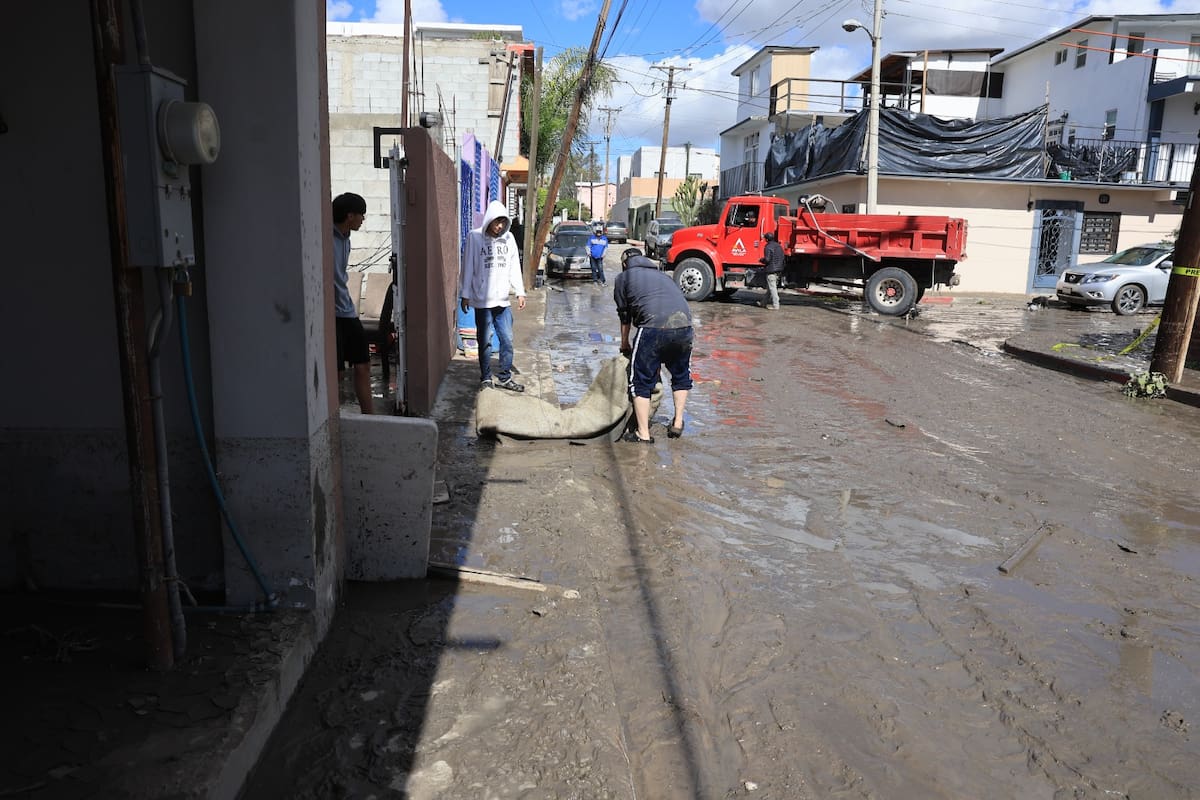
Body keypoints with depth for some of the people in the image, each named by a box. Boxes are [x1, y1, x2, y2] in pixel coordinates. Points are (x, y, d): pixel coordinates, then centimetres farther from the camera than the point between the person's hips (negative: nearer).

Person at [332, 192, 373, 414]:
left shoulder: (345, 238, 13)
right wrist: (330, 312, -21)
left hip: (348, 312, 9)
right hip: (334, 314, -8)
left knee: (363, 365, 9)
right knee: (337, 371, -3)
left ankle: (368, 418, 16)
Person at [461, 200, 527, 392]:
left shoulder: (508, 238, 6)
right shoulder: (474, 237, -4)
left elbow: (514, 266, 9)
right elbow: (468, 268, -2)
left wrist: (520, 292, 4)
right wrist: (465, 295, -2)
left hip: (503, 300, 4)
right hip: (482, 300, -3)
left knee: (507, 340, 6)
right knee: (485, 342, 4)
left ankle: (505, 377, 18)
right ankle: (486, 379, 15)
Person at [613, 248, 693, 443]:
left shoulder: (623, 277, 20)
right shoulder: (662, 275, 33)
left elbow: (624, 315, 24)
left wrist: (624, 344, 38)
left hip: (653, 326, -4)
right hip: (684, 326, 5)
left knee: (641, 382, 8)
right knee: (681, 377, 26)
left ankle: (644, 434, 8)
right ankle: (678, 424, 28)